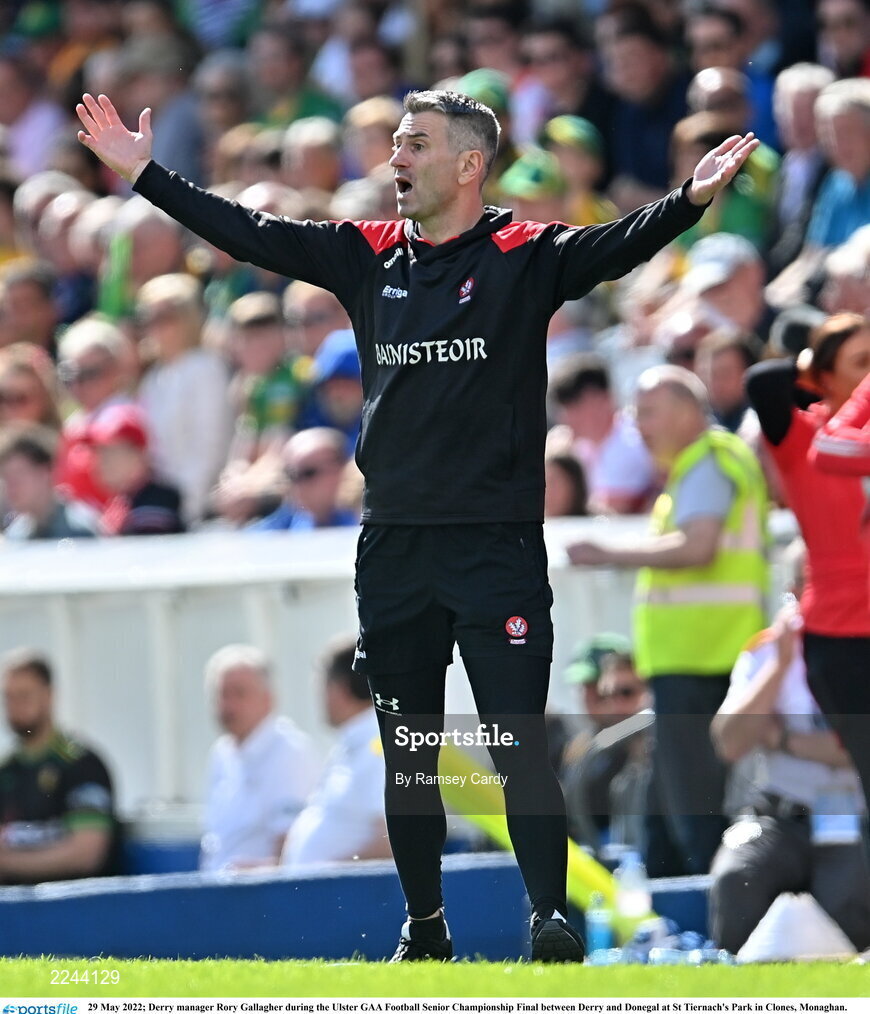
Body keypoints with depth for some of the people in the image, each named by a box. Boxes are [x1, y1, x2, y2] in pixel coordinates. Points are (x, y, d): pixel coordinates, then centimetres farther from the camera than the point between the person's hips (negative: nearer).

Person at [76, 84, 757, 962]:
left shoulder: (525, 257, -4)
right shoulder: (369, 256, 9)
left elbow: (617, 247, -20)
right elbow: (249, 235, 14)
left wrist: (691, 198, -38)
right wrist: (143, 173, 14)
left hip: (499, 548, -5)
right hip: (393, 550, 5)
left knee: (517, 748, -10)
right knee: (407, 754, 12)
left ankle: (551, 921, -10)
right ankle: (423, 928, 24)